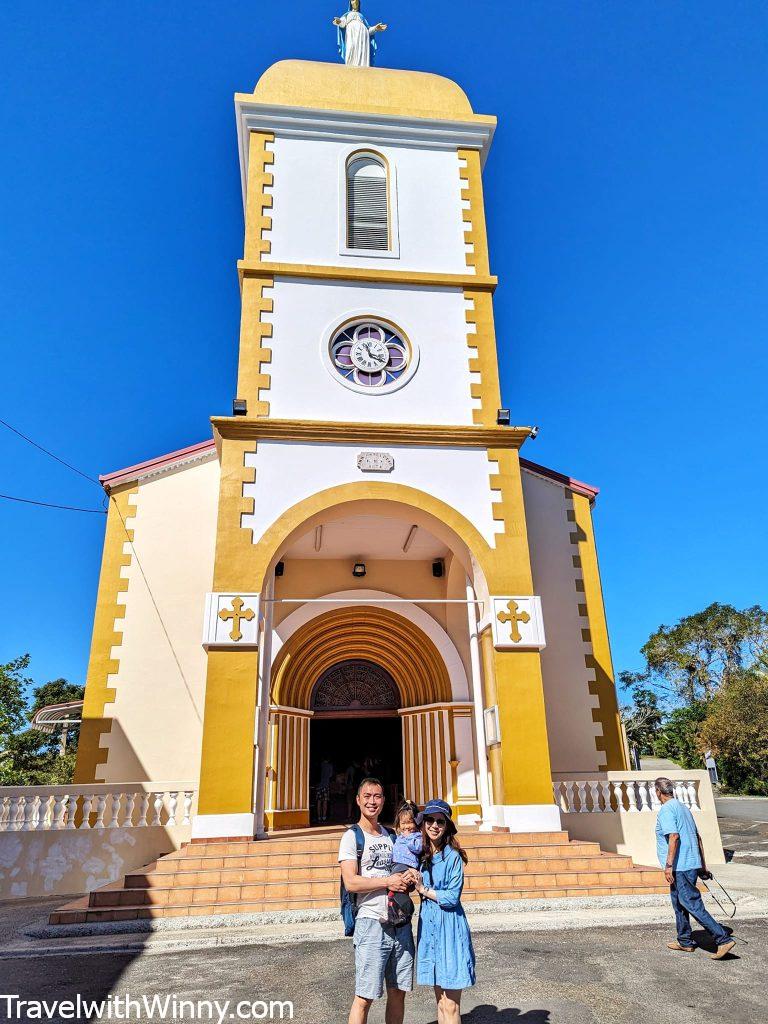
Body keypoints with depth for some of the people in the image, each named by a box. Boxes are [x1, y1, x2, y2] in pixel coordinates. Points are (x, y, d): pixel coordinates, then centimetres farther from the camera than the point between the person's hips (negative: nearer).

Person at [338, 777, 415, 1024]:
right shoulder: (352, 836, -6)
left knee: (398, 992, 13)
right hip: (372, 923, -6)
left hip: (401, 922, 6)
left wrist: (409, 878, 0)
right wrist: (388, 882, -15)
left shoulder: (391, 835, 13)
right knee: (365, 997, -2)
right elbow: (351, 883, -15)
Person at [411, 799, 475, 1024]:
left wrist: (424, 890, -6)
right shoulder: (421, 853, 6)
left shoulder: (452, 856, -12)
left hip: (449, 927, -6)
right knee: (440, 1001, 15)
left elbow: (452, 897, -14)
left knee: (451, 1006, 1)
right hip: (428, 925, 6)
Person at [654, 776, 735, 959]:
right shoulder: (683, 807, 15)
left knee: (692, 904, -7)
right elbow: (698, 837, 18)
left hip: (680, 866, -10)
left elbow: (674, 836, -24)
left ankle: (723, 939, -8)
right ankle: (685, 942, 26)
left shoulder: (666, 809, -13)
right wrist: (703, 866, 23)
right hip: (692, 864, 10)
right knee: (679, 903, 19)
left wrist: (668, 865, -22)